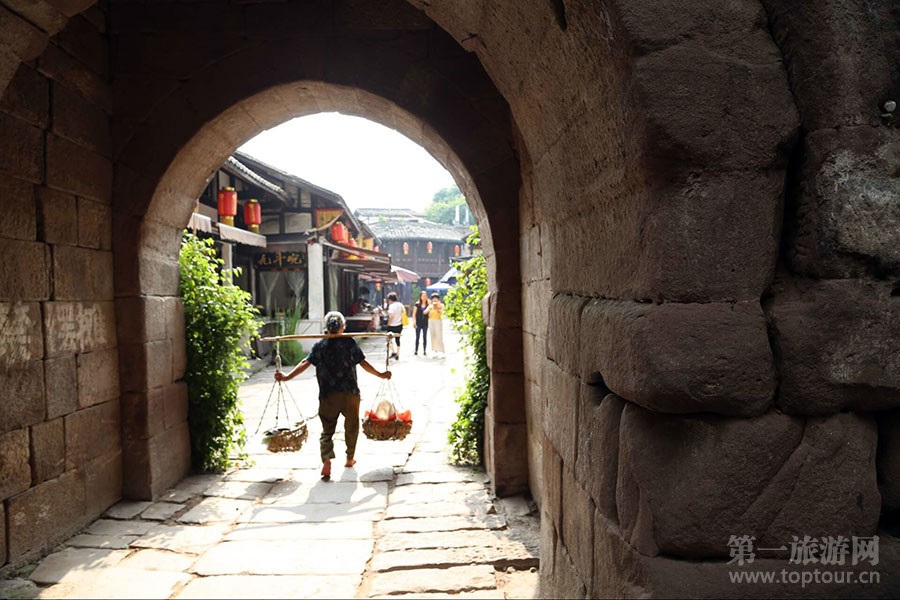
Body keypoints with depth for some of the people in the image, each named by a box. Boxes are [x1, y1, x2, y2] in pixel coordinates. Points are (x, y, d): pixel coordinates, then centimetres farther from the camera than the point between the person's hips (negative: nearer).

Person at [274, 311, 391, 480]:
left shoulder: (319, 345, 4)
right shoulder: (349, 343, -1)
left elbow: (306, 363, -5)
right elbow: (363, 363, -1)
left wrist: (287, 377, -3)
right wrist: (380, 375, 8)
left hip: (328, 395, 1)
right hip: (350, 392, -1)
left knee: (327, 429, 5)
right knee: (351, 427, 18)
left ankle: (326, 462, -14)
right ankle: (350, 459, 29)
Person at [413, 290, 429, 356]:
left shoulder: (428, 304, 2)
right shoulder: (417, 304, 1)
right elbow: (414, 313, 2)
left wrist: (430, 305, -18)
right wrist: (414, 322, -7)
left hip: (425, 323, 1)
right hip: (418, 323, -1)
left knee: (425, 337, 4)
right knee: (417, 337, 3)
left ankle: (424, 351, 10)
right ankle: (416, 351, 9)